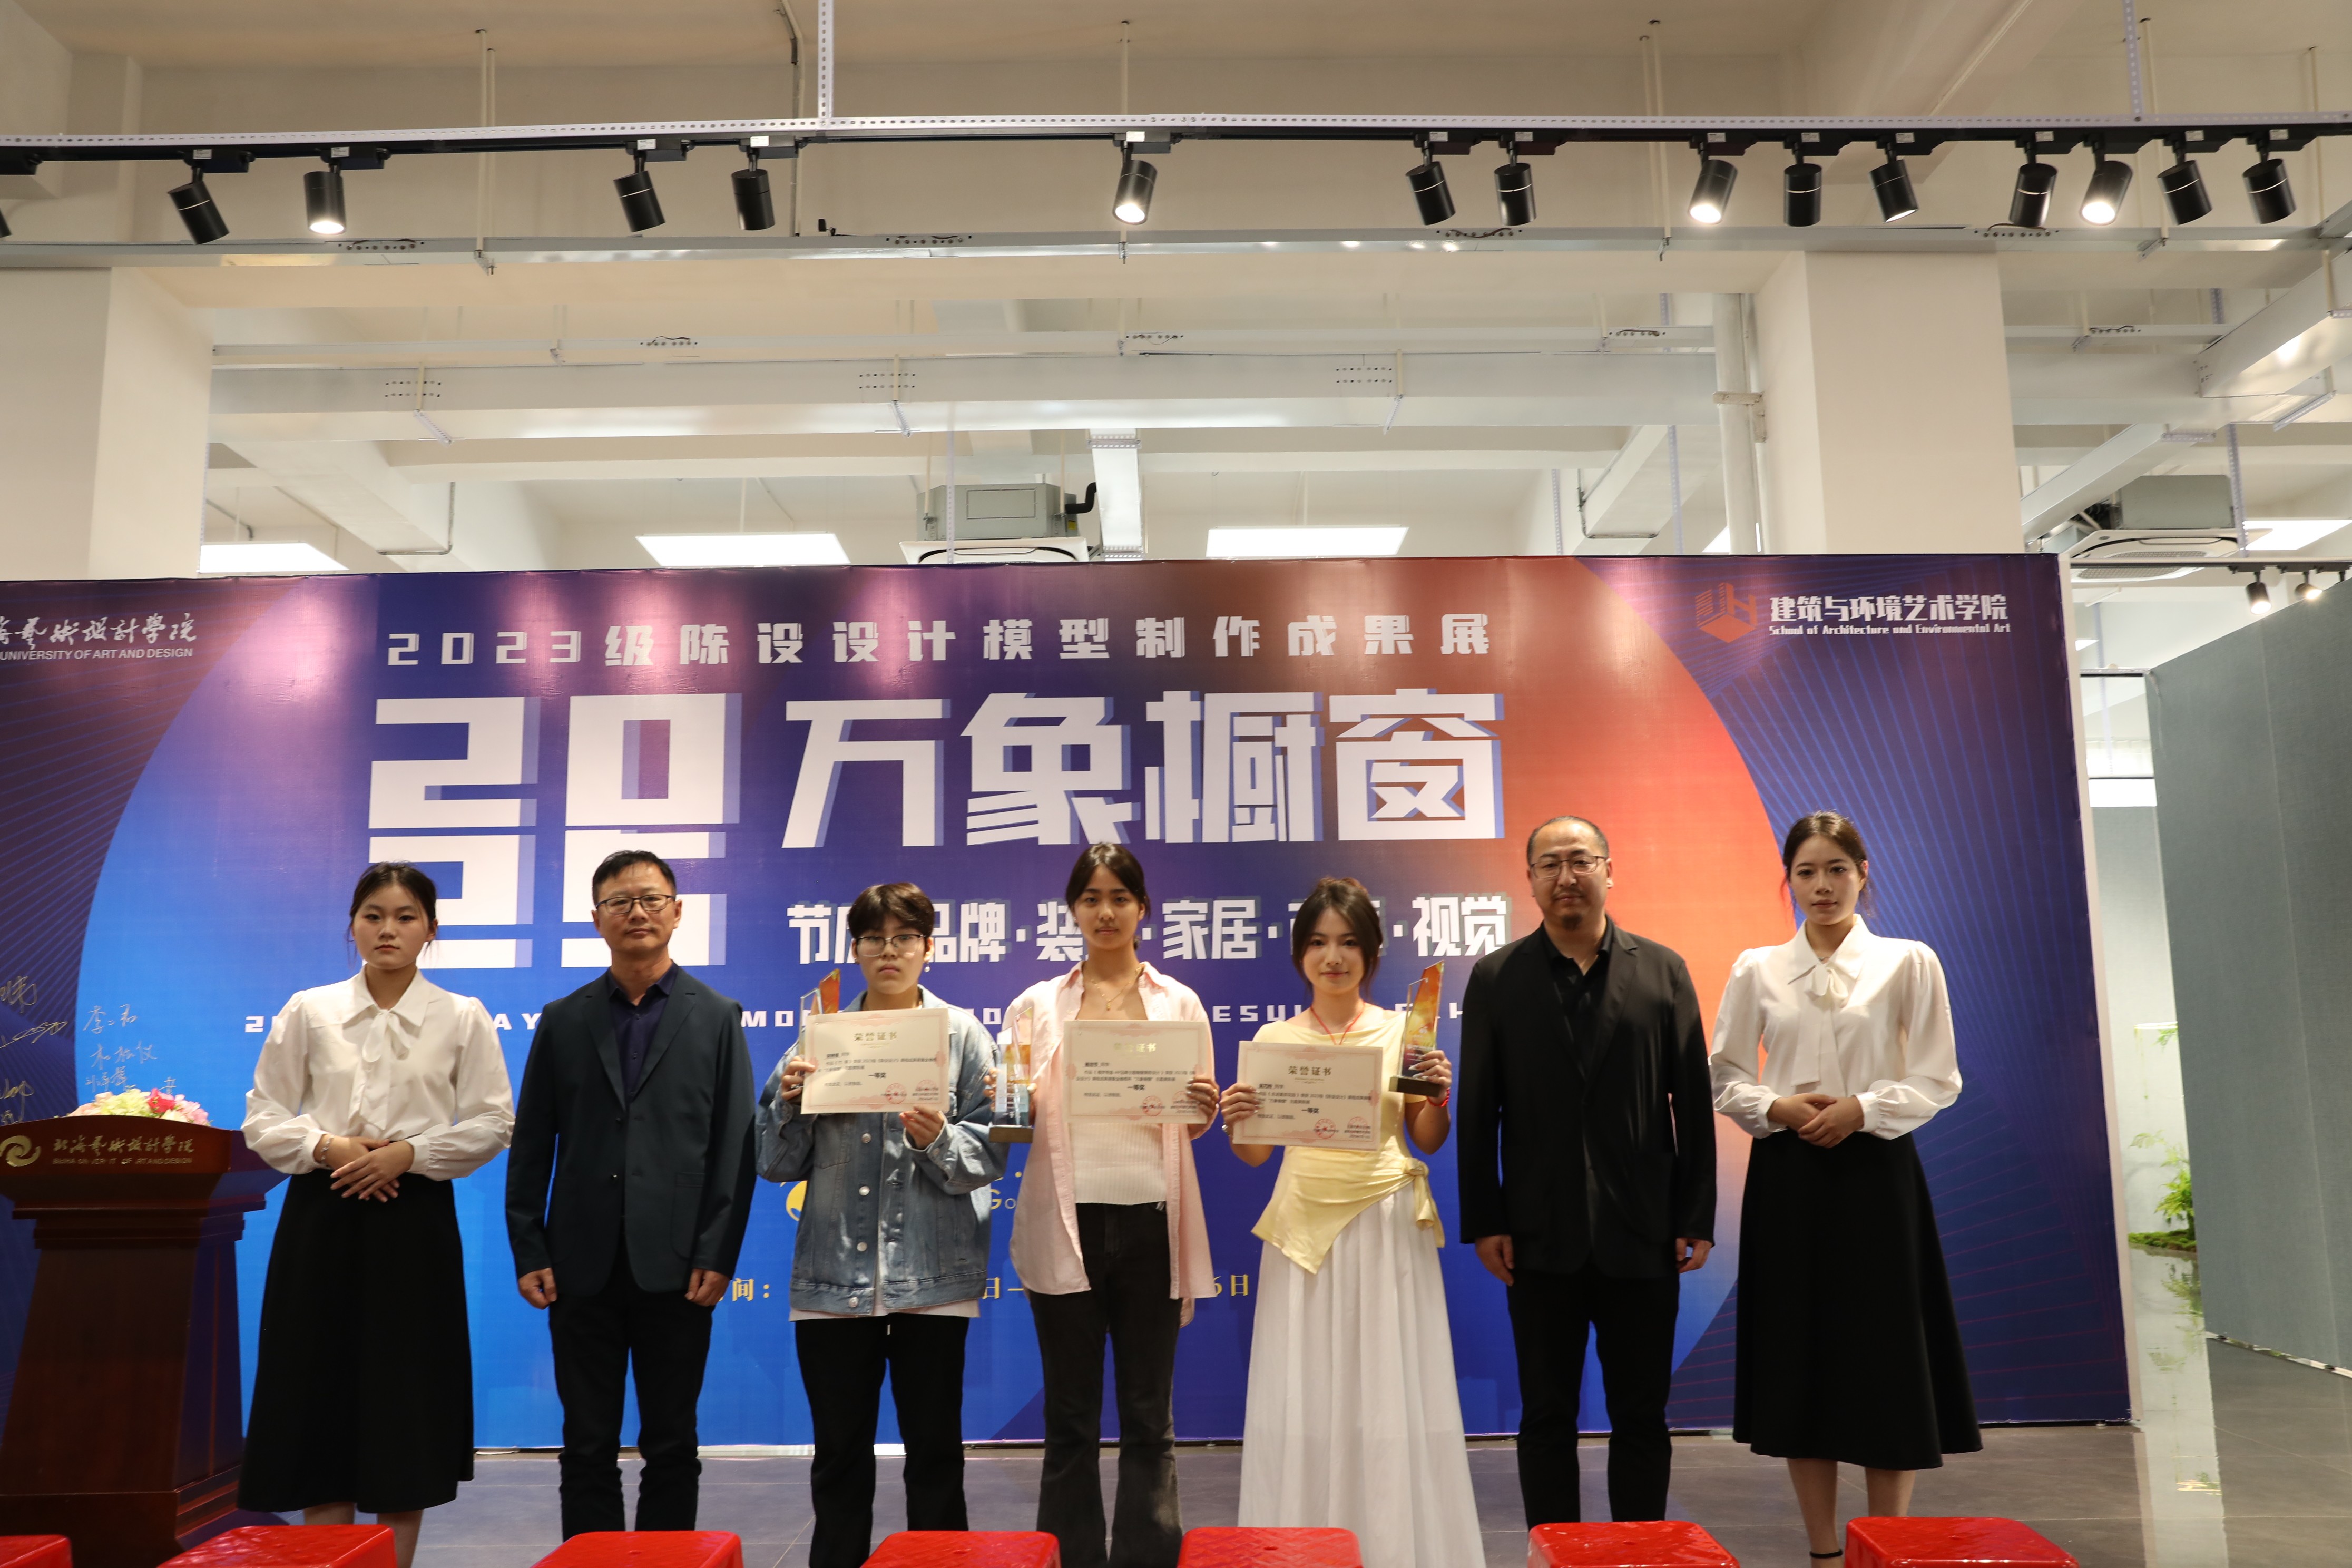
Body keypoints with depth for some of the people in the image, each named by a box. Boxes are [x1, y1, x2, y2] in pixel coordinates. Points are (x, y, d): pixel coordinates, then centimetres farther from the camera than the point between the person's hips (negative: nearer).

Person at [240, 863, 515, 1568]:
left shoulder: (462, 1018, 2)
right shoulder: (308, 1011, 5)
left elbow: (493, 1125, -1)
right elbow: (263, 1118, 6)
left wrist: (408, 1153, -12)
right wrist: (326, 1147, -12)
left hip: (415, 1218, -1)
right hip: (323, 1214, 1)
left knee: (406, 1395, 3)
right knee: (321, 1389, 3)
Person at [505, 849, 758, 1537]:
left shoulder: (717, 1018, 3)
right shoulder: (563, 1021, 8)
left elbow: (735, 1145, -2)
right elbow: (531, 1145, 7)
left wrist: (718, 1256, -8)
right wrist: (529, 1252, -1)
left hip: (674, 1267, -1)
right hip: (583, 1267, 2)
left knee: (671, 1445, 8)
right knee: (588, 1446, 8)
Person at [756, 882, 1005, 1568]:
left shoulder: (962, 1034, 3)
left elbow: (989, 1155, -1)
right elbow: (779, 1163, 8)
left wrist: (939, 1141, -20)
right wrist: (789, 1101, -10)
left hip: (931, 1276, -1)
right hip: (834, 1274, 1)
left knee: (935, 1449, 5)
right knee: (839, 1454, 8)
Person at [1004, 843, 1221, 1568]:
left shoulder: (1178, 1004, 8)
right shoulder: (1037, 1006, 7)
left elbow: (1195, 1122, 9)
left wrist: (1205, 1108, -14)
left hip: (1150, 1222, 0)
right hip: (1066, 1225, 0)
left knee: (1149, 1414, 6)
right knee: (1071, 1416, 6)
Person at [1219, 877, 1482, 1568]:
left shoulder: (1401, 1032, 1)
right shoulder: (1275, 1039, 3)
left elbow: (1428, 1142, 7)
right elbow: (1256, 1153, 6)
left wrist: (1438, 1097, -12)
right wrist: (1236, 1124, -14)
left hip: (1387, 1227, -1)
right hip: (1305, 1227, 1)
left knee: (1392, 1391, 3)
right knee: (1303, 1394, 4)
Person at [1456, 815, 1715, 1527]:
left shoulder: (1663, 971, 4)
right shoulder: (1496, 978, 2)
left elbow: (1693, 1104, 3)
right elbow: (1477, 1111, 1)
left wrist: (1697, 1218, -1)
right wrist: (1484, 1222, -4)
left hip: (1642, 1234, 1)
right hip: (1542, 1237, 0)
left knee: (1642, 1418, 10)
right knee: (1547, 1419, 9)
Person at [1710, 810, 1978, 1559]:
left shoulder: (1909, 962, 1)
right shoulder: (1757, 969, 5)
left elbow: (1938, 1078, -1)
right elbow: (1726, 1078, 7)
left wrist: (1861, 1110, -15)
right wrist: (1777, 1108, -12)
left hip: (1876, 1171, -1)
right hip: (1787, 1175, 2)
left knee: (1884, 1354, 2)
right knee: (1798, 1355, 5)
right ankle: (1824, 1551, 16)